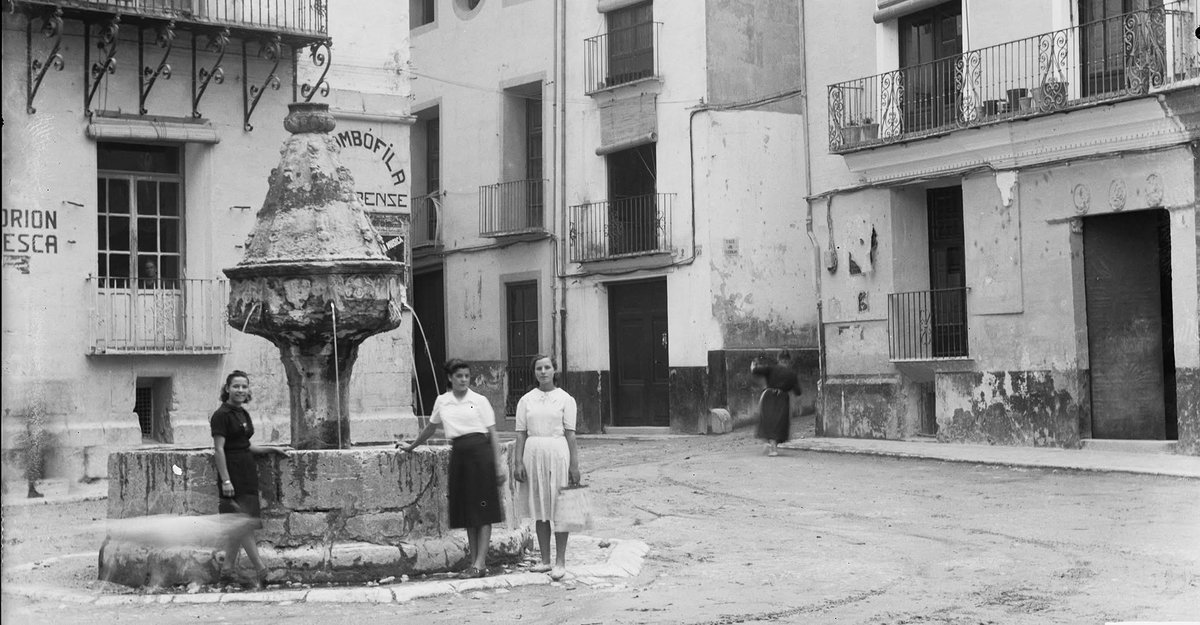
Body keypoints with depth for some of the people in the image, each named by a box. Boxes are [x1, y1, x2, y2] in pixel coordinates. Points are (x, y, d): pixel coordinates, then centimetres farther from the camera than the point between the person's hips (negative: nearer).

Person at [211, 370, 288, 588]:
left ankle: (229, 568, 18)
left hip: (247, 472, 9)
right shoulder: (222, 415, -10)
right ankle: (260, 570, -8)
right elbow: (219, 449, -14)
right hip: (233, 472, -9)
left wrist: (272, 449, 16)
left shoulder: (242, 413, 15)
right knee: (243, 523, -8)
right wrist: (225, 480, -19)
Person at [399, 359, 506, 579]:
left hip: (480, 453, -4)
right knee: (466, 512, 5)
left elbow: (493, 435, 1)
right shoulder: (441, 402, 11)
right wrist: (411, 447, 34)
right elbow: (430, 428, 26)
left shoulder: (480, 401, 2)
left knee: (483, 512, -5)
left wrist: (498, 466, -4)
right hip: (458, 455, 4)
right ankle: (474, 561, 11)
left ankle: (480, 563, -5)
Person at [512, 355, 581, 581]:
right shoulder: (526, 400, 7)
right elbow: (521, 433, 6)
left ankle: (560, 562, 5)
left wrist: (574, 465, -5)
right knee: (540, 511, 8)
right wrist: (518, 462, -3)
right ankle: (545, 560, 17)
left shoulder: (565, 399, 2)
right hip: (533, 453, 3)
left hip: (558, 453, -3)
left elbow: (570, 433, 0)